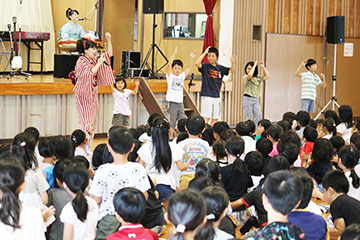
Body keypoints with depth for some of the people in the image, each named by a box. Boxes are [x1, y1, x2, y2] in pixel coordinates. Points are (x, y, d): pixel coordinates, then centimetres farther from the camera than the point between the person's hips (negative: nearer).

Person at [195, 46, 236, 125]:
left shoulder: (220, 68, 10)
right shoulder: (205, 66, -3)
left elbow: (232, 71, 12)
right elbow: (197, 63, -21)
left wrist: (233, 63, -8)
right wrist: (204, 53, -21)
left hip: (217, 96, 5)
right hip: (207, 96, -5)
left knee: (215, 118, 10)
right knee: (206, 117, -8)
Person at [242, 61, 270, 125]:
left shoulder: (258, 78, 10)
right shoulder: (245, 78, -7)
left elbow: (267, 76, 6)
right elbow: (250, 75, -29)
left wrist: (263, 67, 1)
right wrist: (254, 65, -18)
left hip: (256, 99, 5)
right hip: (248, 99, -5)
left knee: (259, 117, -2)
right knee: (249, 118, -3)